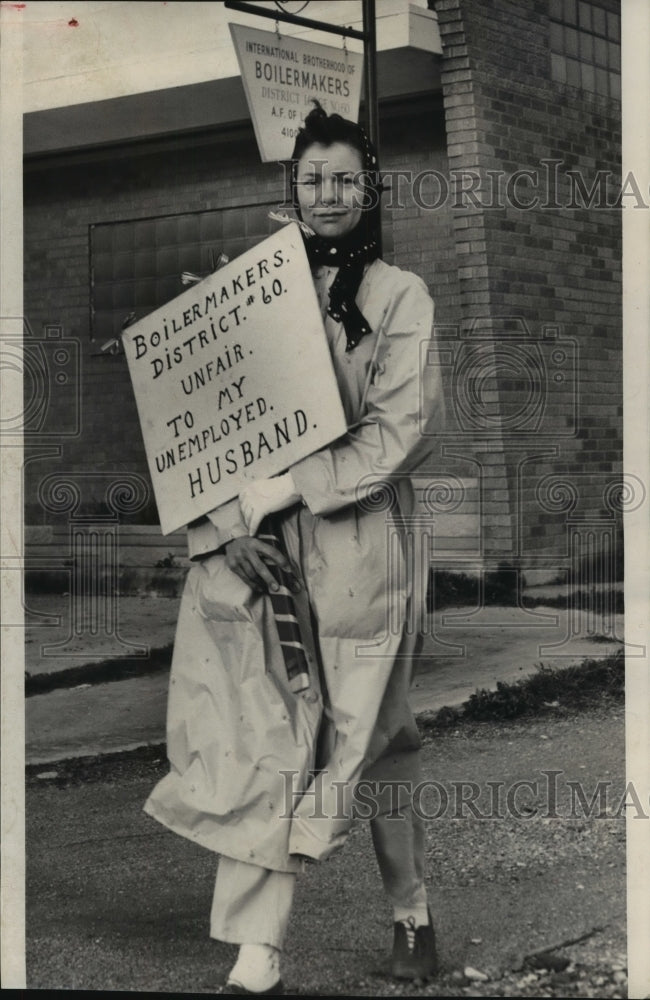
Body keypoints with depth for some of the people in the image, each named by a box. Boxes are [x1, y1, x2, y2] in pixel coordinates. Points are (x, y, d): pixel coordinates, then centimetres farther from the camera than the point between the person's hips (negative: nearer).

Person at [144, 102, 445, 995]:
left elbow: (400, 430, -7)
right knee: (259, 746, -4)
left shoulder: (401, 297, 4)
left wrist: (274, 492, -13)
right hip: (250, 551, 2)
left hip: (357, 551, -2)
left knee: (370, 742, 6)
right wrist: (225, 523, -11)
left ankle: (412, 911, 28)